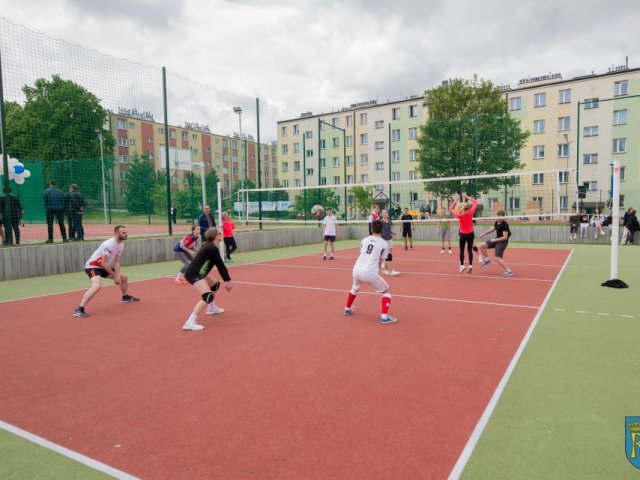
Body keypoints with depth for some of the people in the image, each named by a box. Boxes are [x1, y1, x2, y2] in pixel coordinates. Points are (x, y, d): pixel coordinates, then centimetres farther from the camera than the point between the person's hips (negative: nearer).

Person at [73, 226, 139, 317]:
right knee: (97, 286, -33)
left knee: (124, 278, 16)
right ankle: (79, 310, -32)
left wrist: (117, 275, -10)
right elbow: (103, 263, -26)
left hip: (104, 267, 10)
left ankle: (125, 297, 42)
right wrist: (114, 275, -18)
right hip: (92, 266, -9)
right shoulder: (108, 245, -28)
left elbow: (116, 262, 3)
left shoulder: (121, 245, 0)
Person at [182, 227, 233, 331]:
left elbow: (219, 265, 18)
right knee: (208, 296, -22)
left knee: (215, 284, 29)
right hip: (193, 274, -11)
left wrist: (225, 280, 19)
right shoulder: (212, 248, -16)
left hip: (197, 273, 11)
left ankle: (212, 308, 46)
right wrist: (228, 280, -8)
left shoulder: (211, 247, 14)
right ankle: (190, 323, -25)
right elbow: (220, 265, -14)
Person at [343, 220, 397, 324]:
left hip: (356, 271, 5)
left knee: (355, 288, 36)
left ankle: (347, 309, 49)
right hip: (370, 273, -5)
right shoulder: (384, 243, 4)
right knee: (387, 291, 15)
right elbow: (380, 261, 9)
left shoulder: (364, 240, 15)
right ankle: (384, 317, 3)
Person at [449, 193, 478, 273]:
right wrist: (467, 197, 7)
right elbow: (475, 203, 4)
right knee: (470, 250, 9)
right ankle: (470, 265, 4)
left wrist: (456, 200, 10)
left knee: (462, 250, 8)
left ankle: (462, 265, 1)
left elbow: (450, 208, 7)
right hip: (470, 234, 1)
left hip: (463, 234, -1)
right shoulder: (470, 213, -10)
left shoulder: (459, 214, -9)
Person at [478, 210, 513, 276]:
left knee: (497, 258, -13)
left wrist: (495, 240, -19)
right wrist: (484, 234, 24)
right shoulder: (496, 223, 4)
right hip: (496, 240, 8)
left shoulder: (504, 225, -22)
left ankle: (509, 271, -4)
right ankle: (486, 259, 18)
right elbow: (493, 229, 26)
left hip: (502, 242, -8)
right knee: (482, 245, 2)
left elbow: (505, 237, -24)